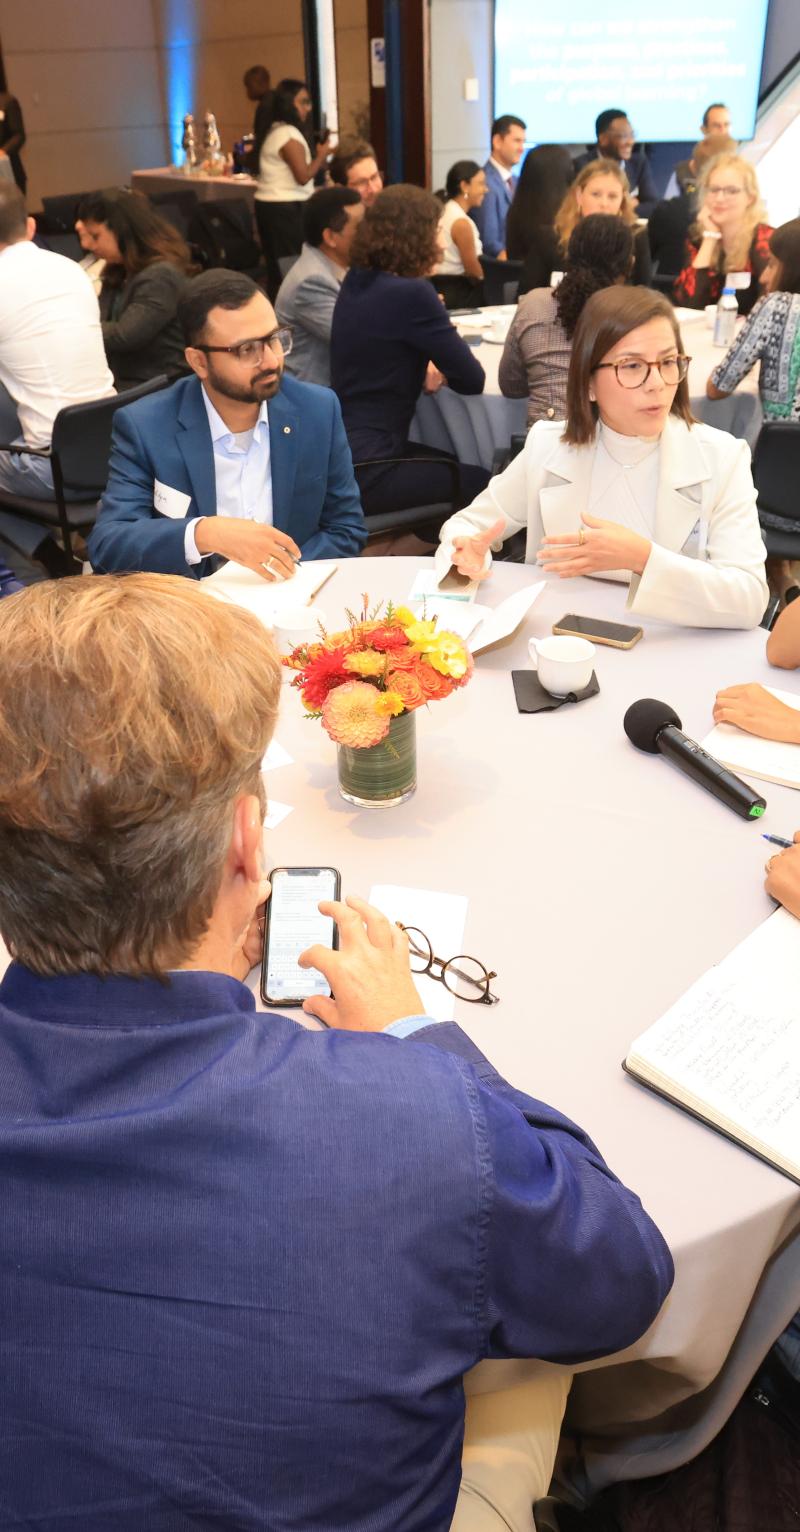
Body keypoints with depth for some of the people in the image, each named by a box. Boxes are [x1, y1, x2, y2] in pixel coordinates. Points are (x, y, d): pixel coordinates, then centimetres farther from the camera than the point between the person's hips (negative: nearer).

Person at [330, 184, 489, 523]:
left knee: (459, 465, 25)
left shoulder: (356, 282, 7)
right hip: (362, 468, -10)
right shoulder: (410, 294, -19)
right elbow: (471, 381, -11)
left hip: (342, 449, 10)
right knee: (484, 484, 3)